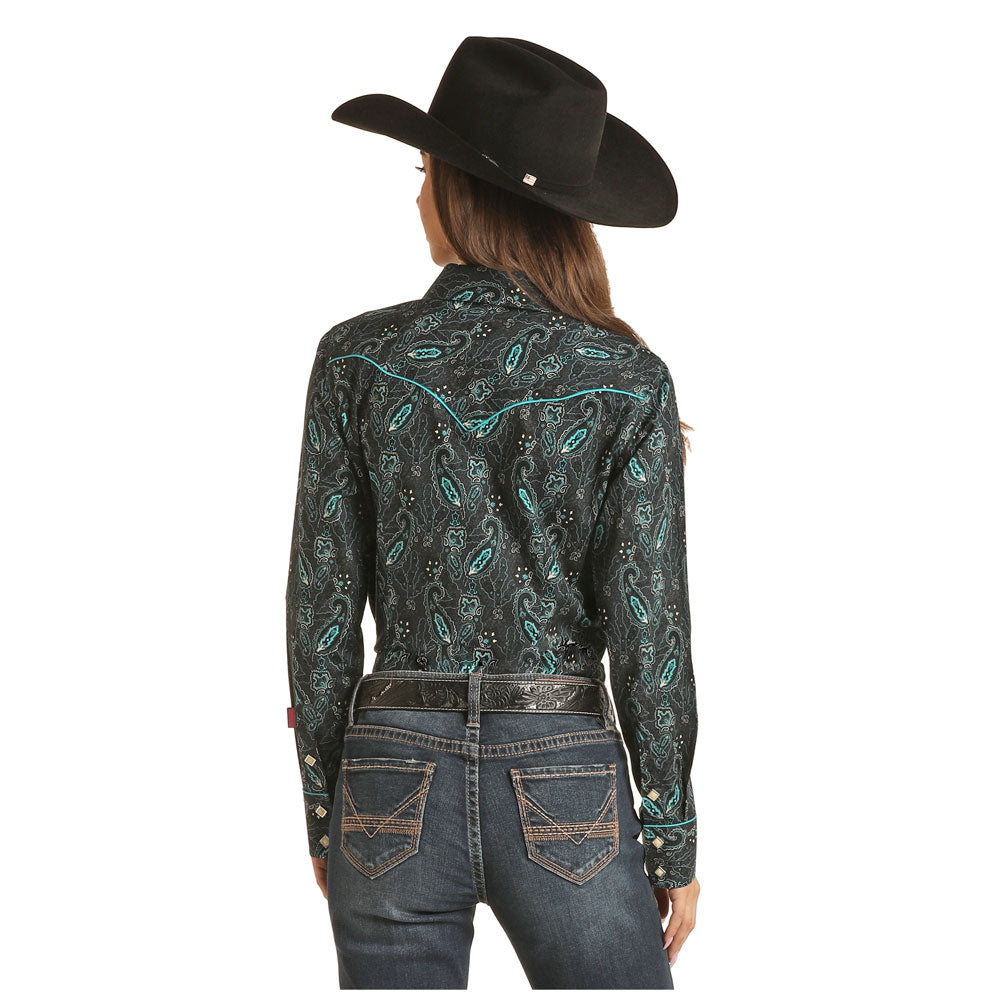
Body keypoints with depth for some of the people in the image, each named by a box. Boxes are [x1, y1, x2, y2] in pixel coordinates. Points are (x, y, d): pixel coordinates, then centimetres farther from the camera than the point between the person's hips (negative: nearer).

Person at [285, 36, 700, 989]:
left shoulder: (356, 357, -5)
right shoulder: (627, 379, -7)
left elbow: (322, 602, -2)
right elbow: (648, 630, -8)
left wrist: (322, 807, 9)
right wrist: (675, 841, 3)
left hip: (396, 777, 1)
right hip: (566, 790, -1)